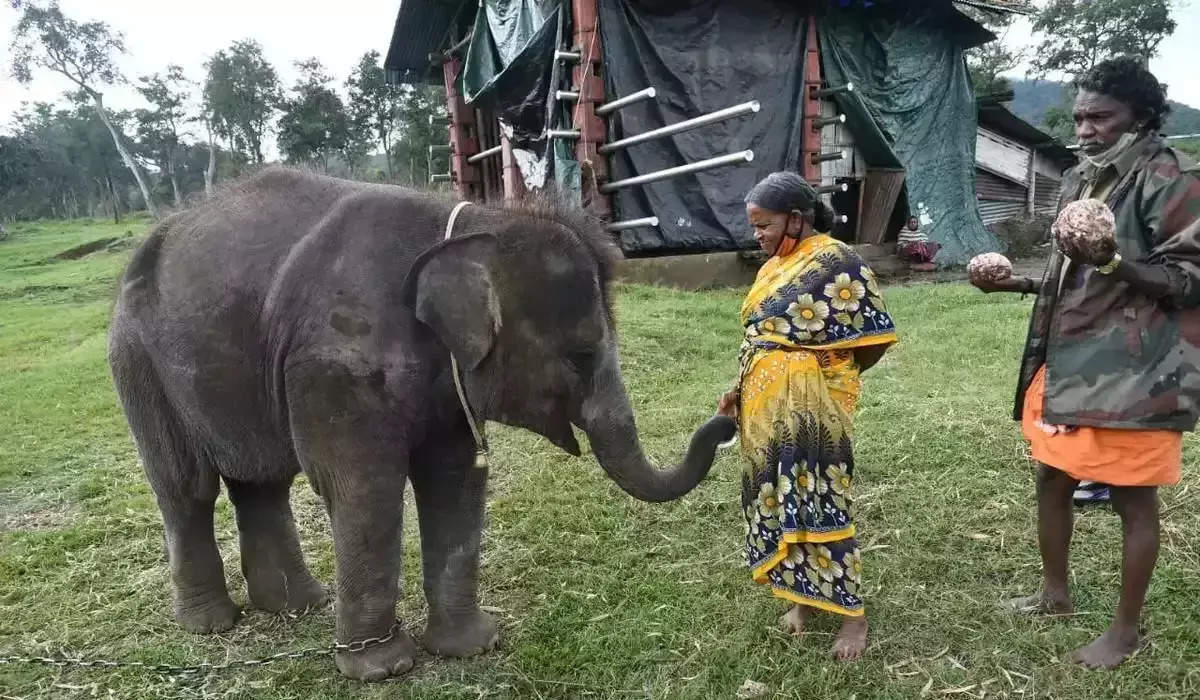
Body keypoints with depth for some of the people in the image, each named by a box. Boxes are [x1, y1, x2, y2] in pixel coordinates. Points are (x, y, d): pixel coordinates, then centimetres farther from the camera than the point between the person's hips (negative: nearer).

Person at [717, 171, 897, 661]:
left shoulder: (836, 262, -12)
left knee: (819, 504, 0)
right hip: (767, 408, 8)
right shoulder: (773, 267, 12)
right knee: (782, 501, 13)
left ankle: (852, 613, 17)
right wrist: (740, 391, 14)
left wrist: (830, 378, -2)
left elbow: (875, 337, -11)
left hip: (811, 410, -7)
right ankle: (803, 595, 30)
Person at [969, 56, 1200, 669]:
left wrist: (1116, 262, -30)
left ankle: (1125, 629, 21)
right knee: (1052, 480, 17)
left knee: (1132, 501, 5)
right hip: (1067, 362, 8)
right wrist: (1016, 281, 5)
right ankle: (1054, 592, 36)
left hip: (1133, 372, -8)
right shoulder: (1080, 181, 12)